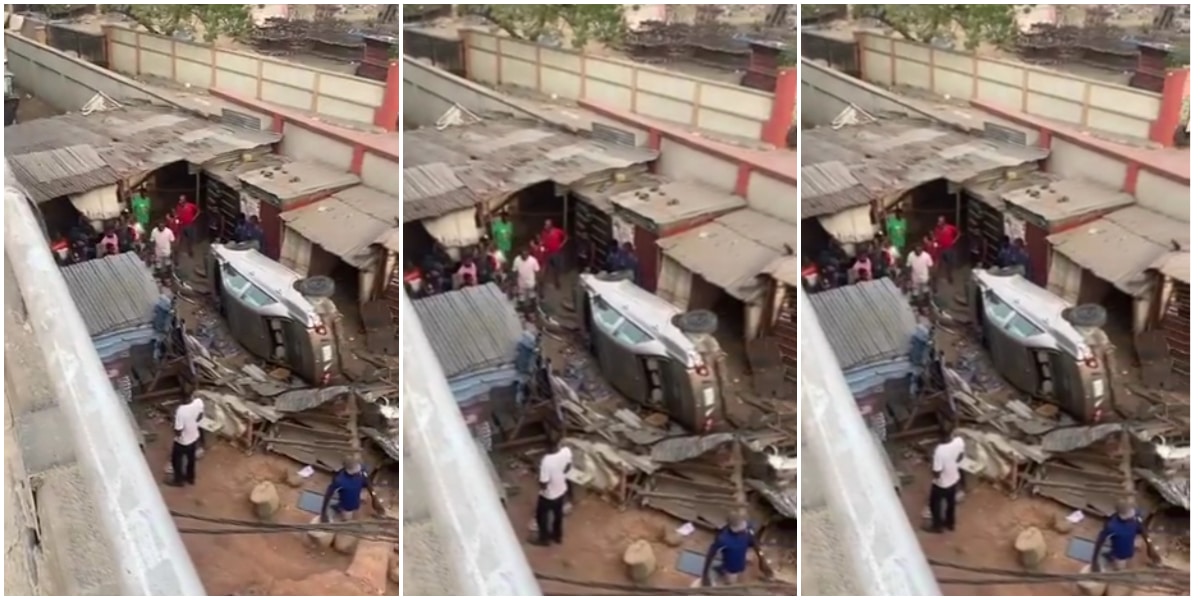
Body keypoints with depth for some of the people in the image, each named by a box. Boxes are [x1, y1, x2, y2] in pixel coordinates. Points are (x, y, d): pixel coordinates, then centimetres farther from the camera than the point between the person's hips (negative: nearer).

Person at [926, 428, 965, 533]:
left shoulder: (940, 451, -41)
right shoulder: (959, 441, -23)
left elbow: (937, 473, -32)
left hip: (941, 484, -6)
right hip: (954, 479, 6)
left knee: (935, 504, 24)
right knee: (951, 502, 31)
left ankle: (937, 526, 44)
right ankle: (950, 523, 53)